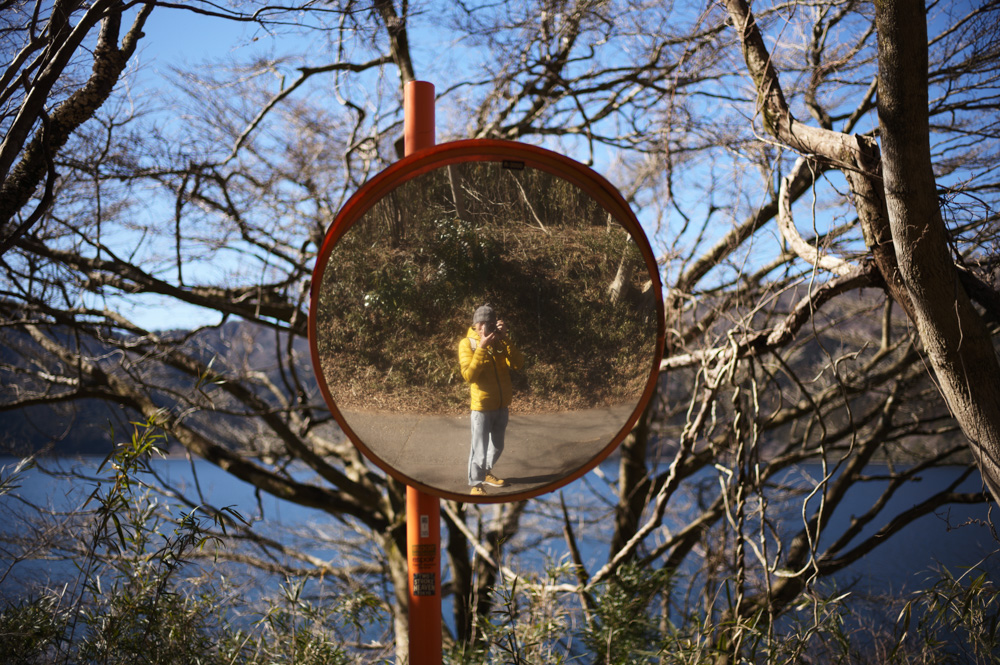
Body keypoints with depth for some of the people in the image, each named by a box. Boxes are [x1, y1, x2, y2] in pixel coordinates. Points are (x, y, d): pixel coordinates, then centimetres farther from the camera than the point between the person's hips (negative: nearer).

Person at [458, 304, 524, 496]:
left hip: (502, 405, 5)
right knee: (480, 449, -3)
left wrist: (506, 339, -21)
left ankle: (486, 473, 39)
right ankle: (476, 484, 10)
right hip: (482, 406, -5)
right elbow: (469, 375, -22)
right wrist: (482, 348, -27)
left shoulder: (500, 341, 1)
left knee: (497, 446, 19)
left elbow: (518, 363, -12)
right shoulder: (467, 343, -11)